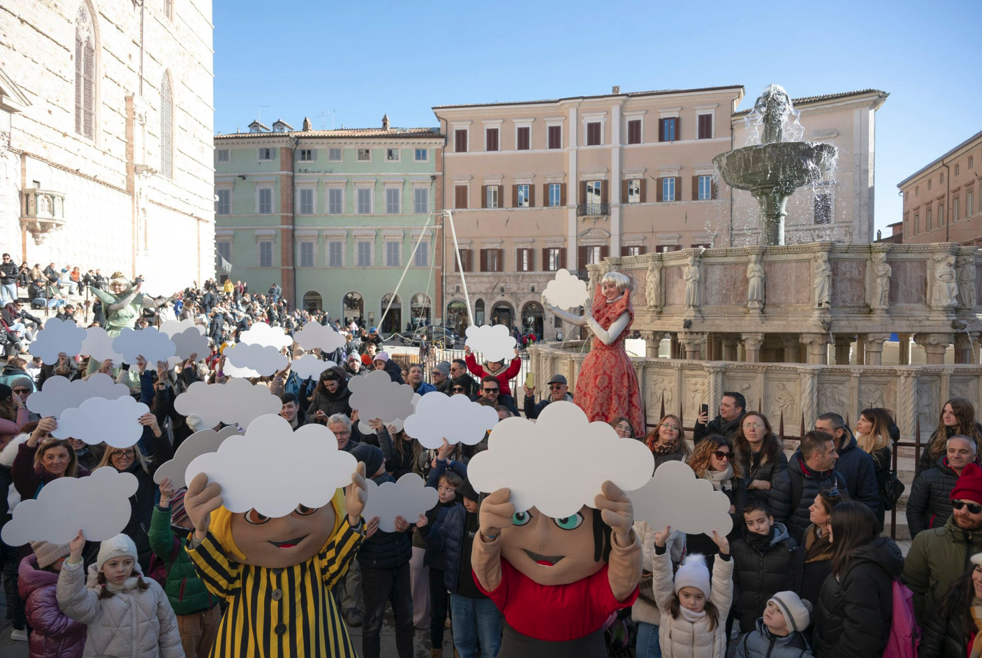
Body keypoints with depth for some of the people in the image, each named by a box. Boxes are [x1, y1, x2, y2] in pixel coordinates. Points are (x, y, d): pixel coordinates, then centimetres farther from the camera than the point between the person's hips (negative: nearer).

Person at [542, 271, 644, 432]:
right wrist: (552, 308, 16)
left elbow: (607, 338, -19)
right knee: (590, 406, 6)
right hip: (596, 360, 7)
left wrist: (589, 317, -14)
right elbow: (578, 321, 17)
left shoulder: (623, 311, -10)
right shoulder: (602, 306, 12)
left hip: (612, 363, -7)